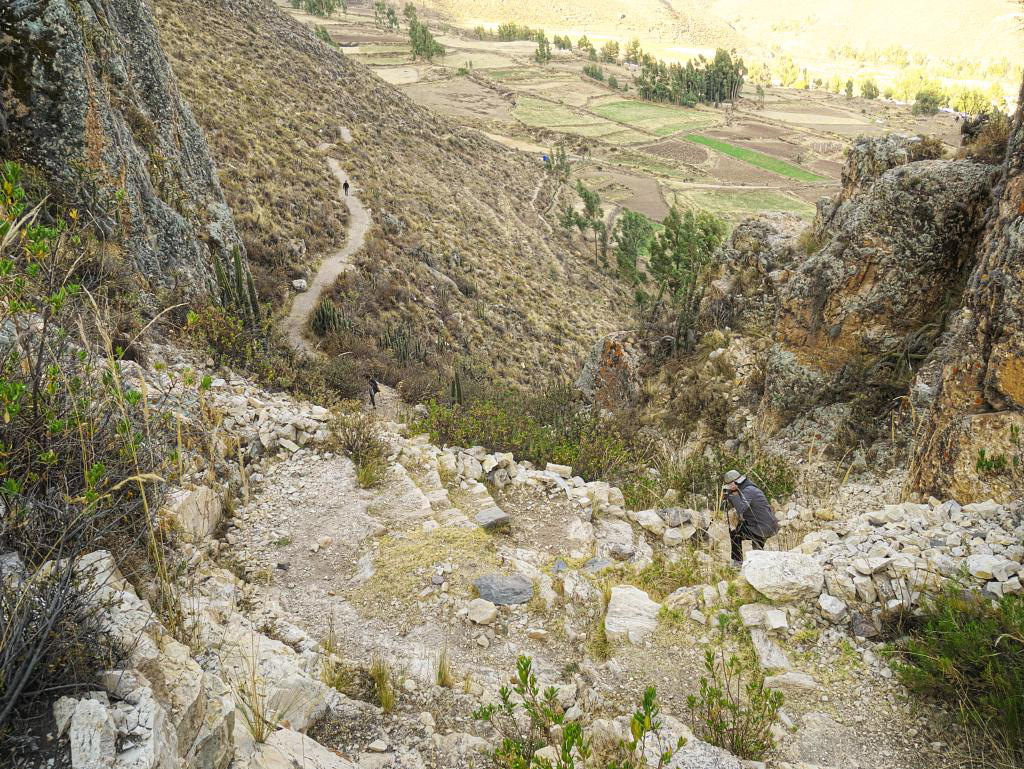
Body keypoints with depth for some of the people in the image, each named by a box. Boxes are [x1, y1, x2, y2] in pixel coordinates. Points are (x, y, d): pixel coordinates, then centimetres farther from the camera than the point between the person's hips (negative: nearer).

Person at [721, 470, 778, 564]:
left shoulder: (748, 491, -16)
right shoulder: (750, 489, 14)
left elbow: (740, 510, -30)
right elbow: (739, 508, 19)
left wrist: (733, 495, -22)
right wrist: (729, 498, 6)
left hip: (764, 529, -10)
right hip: (770, 527, 10)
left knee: (734, 534, -3)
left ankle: (737, 561, 4)